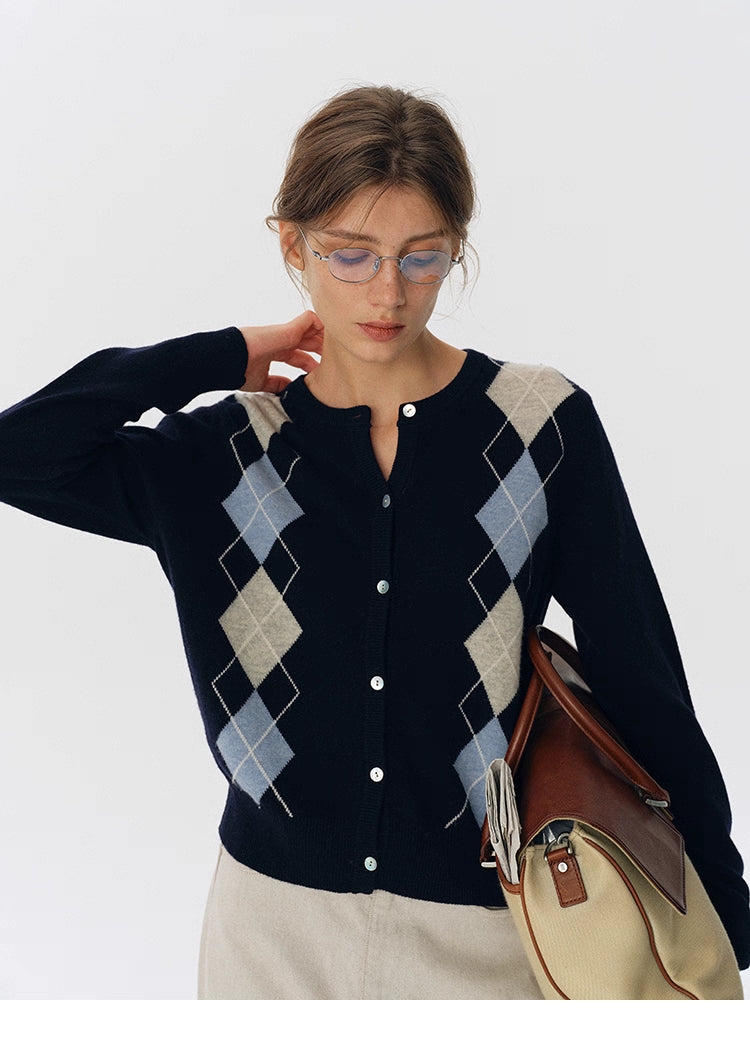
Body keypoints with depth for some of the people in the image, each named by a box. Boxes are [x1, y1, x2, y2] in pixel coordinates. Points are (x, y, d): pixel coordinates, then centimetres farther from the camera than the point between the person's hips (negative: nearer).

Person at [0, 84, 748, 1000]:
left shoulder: (542, 426, -8)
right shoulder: (226, 455, -4)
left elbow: (640, 680, -5)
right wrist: (227, 357, -10)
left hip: (479, 925, -1)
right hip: (274, 922, 2)